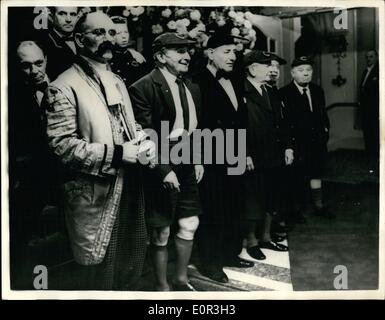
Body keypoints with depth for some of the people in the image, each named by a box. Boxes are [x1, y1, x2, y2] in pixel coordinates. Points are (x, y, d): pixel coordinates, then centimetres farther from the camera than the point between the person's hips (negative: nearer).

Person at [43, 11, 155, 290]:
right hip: (95, 196, -7)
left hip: (130, 188, 8)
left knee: (133, 266, 19)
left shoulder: (117, 81, 15)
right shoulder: (64, 88, -12)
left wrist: (143, 141, -1)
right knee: (101, 275, 6)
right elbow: (62, 144, -18)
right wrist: (115, 154, -23)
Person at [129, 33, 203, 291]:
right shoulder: (143, 88, -14)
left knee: (189, 225, 14)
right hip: (162, 169, -7)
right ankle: (162, 286, 26)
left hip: (188, 166, 7)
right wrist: (164, 170, -19)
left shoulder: (192, 88, 8)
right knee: (161, 233, 7)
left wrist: (198, 160, 10)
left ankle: (182, 280, 34)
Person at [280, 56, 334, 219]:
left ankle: (318, 206, 27)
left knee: (316, 173, 14)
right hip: (298, 144, -5)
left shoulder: (318, 91, 9)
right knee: (298, 177, 5)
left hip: (318, 142, 5)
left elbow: (323, 114, 17)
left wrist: (325, 130, 6)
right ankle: (297, 209, 19)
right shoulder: (284, 93, -11)